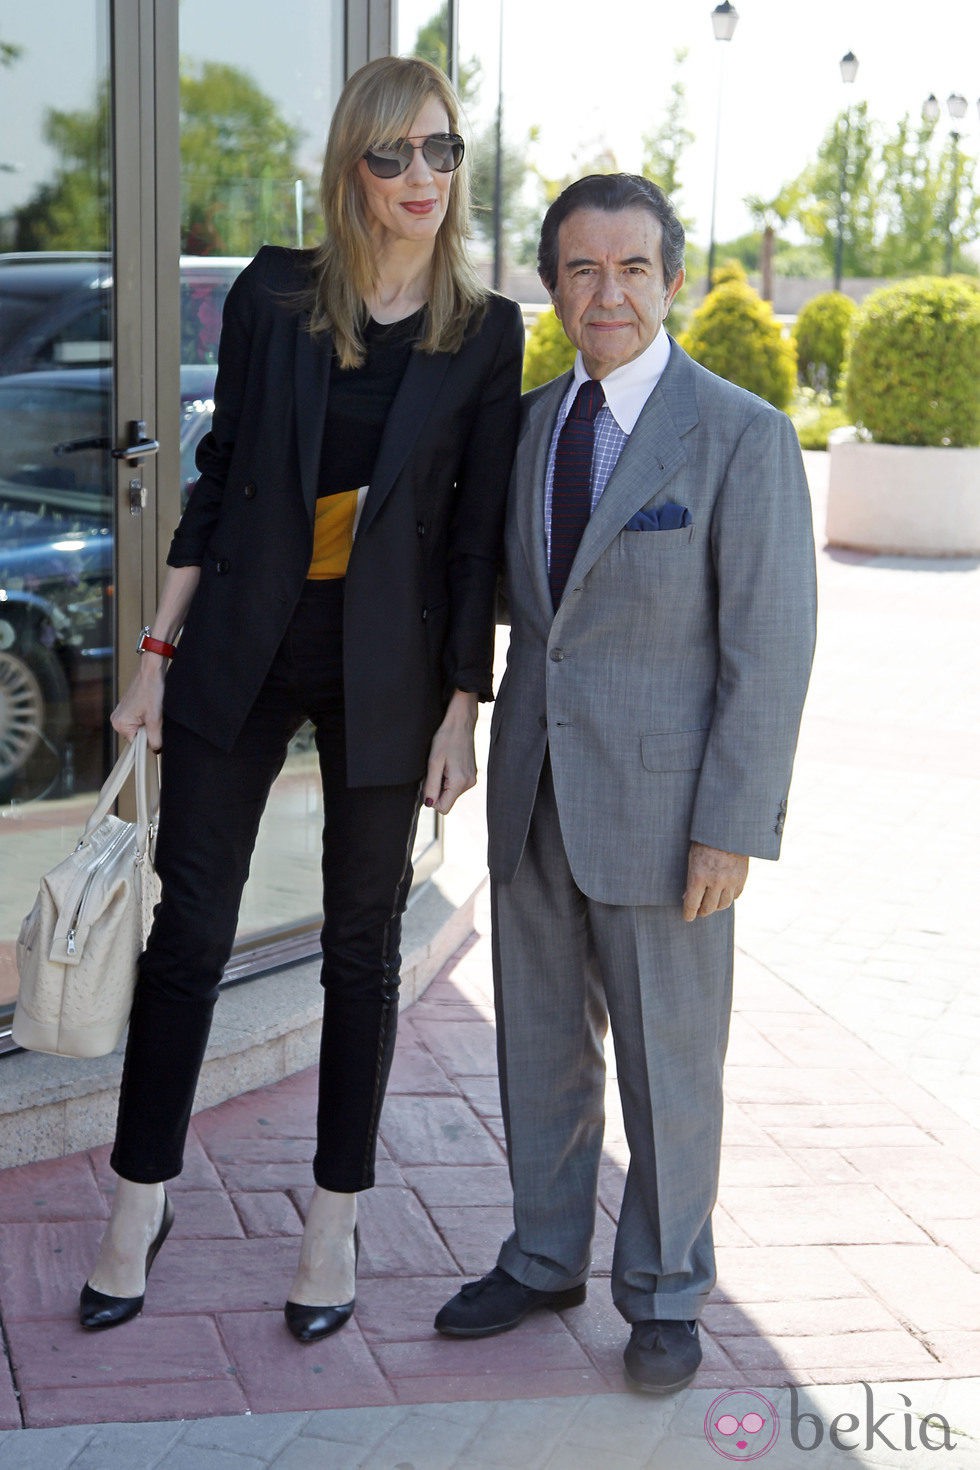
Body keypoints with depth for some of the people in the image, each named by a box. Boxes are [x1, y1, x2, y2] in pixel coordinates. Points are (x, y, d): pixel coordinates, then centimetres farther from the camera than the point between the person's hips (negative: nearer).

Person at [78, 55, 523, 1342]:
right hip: (243, 646, 0)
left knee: (362, 942, 9)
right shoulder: (274, 295, -1)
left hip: (386, 665, 0)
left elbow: (477, 532, 0)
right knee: (190, 928, 4)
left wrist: (462, 707, -4)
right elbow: (218, 476, 4)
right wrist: (159, 652, 2)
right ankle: (140, 1206, 21)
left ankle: (336, 1223, 23)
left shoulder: (486, 331, -1)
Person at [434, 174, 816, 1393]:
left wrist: (733, 828, -16)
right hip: (535, 788, 6)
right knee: (540, 1042, 16)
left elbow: (771, 645, -13)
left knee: (667, 1058, 8)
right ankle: (546, 1259, 35)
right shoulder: (537, 420, 8)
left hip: (661, 798, -5)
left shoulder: (743, 434, -12)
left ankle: (665, 1293, 27)